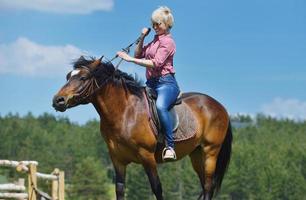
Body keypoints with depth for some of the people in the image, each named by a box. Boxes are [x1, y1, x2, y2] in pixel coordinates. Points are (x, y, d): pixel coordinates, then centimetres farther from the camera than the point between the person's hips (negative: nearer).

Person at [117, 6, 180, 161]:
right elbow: (138, 54, 24)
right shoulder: (155, 40, 23)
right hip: (151, 83, 10)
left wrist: (130, 59, -20)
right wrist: (142, 38, 10)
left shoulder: (167, 41, -5)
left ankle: (170, 147, -41)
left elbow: (155, 63, -17)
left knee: (160, 106, -38)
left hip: (166, 82, -10)